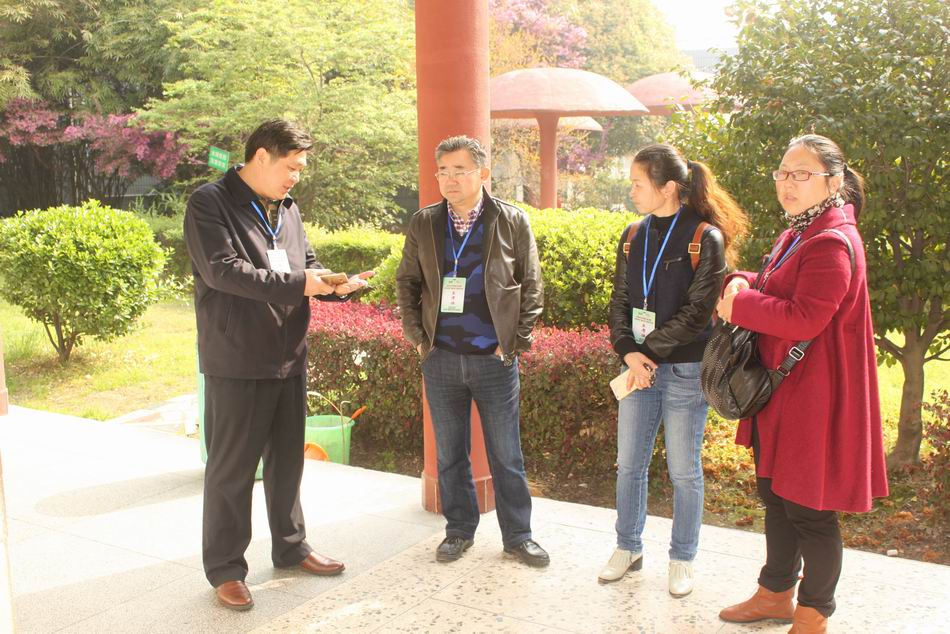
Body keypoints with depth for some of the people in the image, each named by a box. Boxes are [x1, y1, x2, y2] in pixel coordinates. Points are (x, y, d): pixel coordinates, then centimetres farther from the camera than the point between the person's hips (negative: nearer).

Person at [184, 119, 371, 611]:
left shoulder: (287, 208, 12)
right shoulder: (210, 204, -11)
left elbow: (307, 263, 17)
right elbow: (222, 270, -22)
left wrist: (336, 288, -5)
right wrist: (296, 284, -23)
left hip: (289, 357, 7)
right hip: (237, 362, -7)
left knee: (287, 459, 18)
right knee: (232, 467, 3)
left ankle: (290, 547, 34)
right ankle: (224, 569, 18)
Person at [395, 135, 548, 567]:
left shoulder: (513, 222, -1)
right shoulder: (423, 223, 4)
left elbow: (531, 287, 2)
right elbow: (406, 282, 12)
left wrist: (516, 342, -4)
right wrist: (417, 335, 3)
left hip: (495, 359, -2)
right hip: (441, 359, 2)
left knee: (506, 455, 7)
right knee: (450, 454, 12)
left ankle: (518, 535, 21)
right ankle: (459, 530, 28)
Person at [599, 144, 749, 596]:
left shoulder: (705, 238, -9)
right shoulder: (633, 236, 8)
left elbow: (696, 312, -14)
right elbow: (620, 301, 6)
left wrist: (647, 351, -13)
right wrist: (629, 352, -9)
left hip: (685, 370, -5)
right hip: (638, 368, 5)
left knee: (684, 470, 6)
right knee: (629, 463, 12)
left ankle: (682, 560, 23)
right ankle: (628, 548, 29)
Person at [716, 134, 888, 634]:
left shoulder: (832, 243, -19)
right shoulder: (797, 234, 13)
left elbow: (805, 318, -26)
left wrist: (739, 305, -17)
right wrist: (742, 283, -4)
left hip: (813, 396, -10)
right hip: (780, 390, 10)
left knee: (809, 510, 3)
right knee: (776, 496, 20)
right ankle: (776, 593, 37)